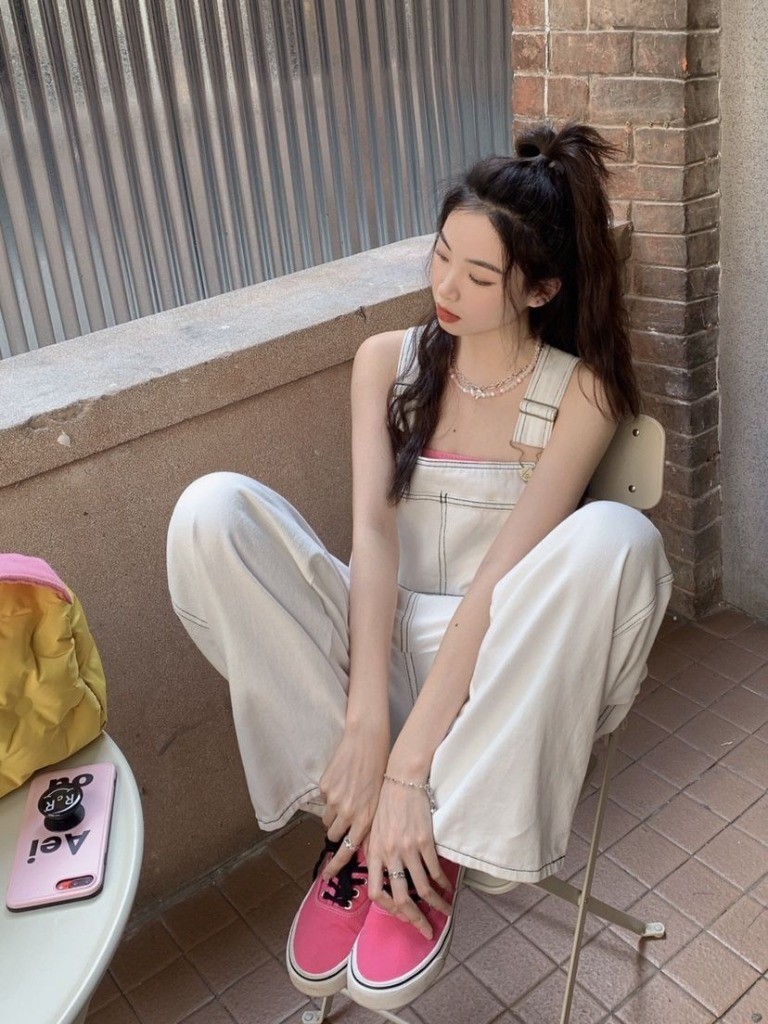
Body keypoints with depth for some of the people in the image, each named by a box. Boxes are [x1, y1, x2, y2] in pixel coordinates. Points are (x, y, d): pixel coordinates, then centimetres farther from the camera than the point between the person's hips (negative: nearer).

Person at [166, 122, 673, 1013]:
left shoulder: (579, 393, -8)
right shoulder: (387, 361, 1)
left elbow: (500, 572, -19)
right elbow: (371, 532, -11)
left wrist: (408, 762, -26)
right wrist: (365, 719, -23)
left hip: (497, 662, -2)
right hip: (383, 638, 3)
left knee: (614, 539, -33)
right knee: (211, 509, -22)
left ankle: (442, 840, -21)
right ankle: (369, 819, -17)